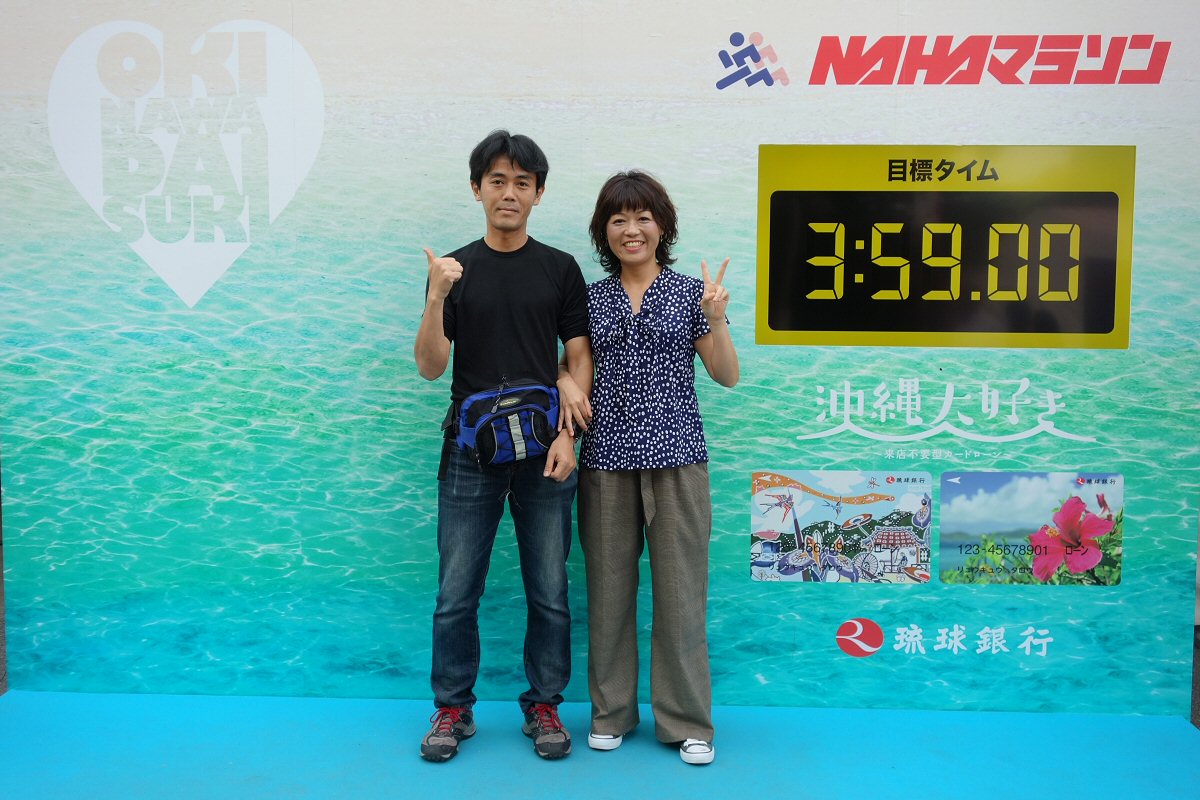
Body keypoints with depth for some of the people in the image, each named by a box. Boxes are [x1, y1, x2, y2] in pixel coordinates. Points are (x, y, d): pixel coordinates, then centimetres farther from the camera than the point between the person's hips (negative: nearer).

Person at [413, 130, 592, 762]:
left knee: (549, 592, 7)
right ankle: (452, 708, 23)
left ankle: (543, 705, 24)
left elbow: (580, 359, 3)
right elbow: (430, 366, -2)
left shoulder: (560, 269, 5)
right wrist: (437, 297, -17)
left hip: (544, 454, 0)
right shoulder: (453, 270, 5)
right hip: (469, 454, 0)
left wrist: (566, 433, -10)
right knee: (456, 593, 6)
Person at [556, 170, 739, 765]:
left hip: (675, 454, -2)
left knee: (680, 590, 1)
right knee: (609, 588, 7)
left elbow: (727, 376, 2)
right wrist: (567, 381, -2)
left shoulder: (690, 291, 4)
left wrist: (716, 317, -14)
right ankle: (611, 713, 23)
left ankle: (687, 721, 15)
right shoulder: (592, 298, 10)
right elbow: (568, 359, 20)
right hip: (607, 455, 2)